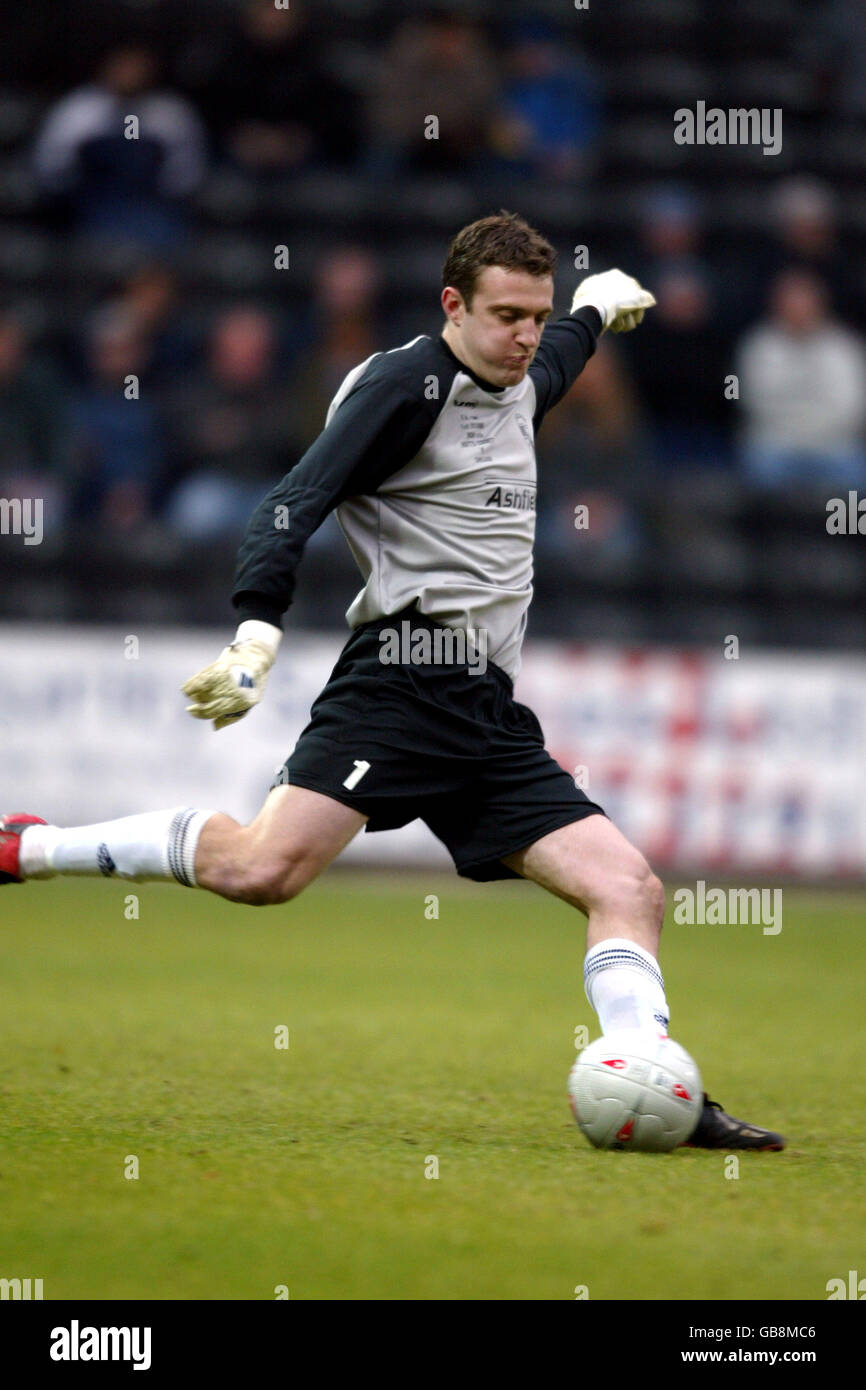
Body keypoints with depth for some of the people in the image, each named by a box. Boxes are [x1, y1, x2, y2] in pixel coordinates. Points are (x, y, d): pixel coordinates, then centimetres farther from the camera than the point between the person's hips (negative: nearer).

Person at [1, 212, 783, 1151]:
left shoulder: (522, 386, 21)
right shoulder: (409, 384, -5)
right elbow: (295, 505, -14)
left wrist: (594, 310, 66)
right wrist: (256, 635, -27)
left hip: (492, 716, 9)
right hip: (404, 680, -8)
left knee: (631, 889, -3)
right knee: (264, 868, -25)